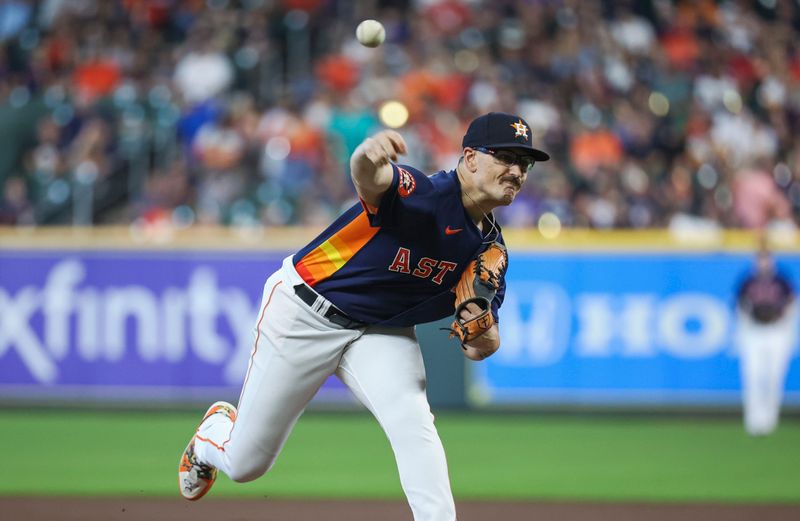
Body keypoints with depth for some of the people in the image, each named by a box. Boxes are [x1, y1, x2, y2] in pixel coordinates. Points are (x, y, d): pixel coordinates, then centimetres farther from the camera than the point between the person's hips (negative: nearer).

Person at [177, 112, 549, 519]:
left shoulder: (489, 247, -4)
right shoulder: (422, 195, -26)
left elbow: (482, 348, 1)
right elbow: (370, 178, -50)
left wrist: (483, 333, -24)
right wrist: (368, 157, -74)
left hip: (381, 331, 5)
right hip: (304, 314, -5)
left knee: (412, 422, -25)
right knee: (245, 463, 6)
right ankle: (216, 432, 42)